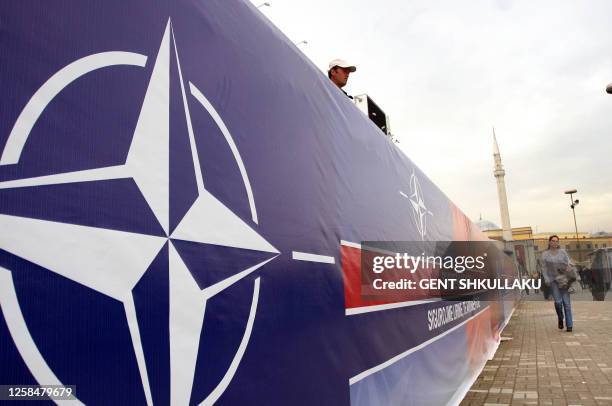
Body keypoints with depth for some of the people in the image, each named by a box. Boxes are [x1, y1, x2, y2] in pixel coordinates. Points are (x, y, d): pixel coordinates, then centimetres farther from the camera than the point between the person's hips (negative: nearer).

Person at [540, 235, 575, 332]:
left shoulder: (562, 252, 6)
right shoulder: (545, 254, 5)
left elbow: (569, 263, 5)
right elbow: (544, 268, 3)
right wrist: (546, 280, -7)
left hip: (563, 279, 0)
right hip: (553, 280, 0)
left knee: (566, 301, -5)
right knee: (558, 301, -10)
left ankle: (569, 325, 1)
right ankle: (560, 319, 17)